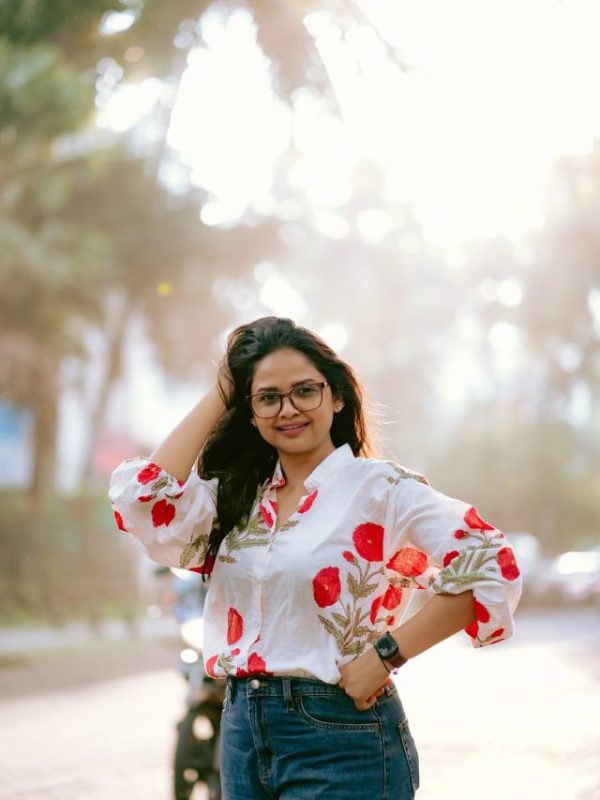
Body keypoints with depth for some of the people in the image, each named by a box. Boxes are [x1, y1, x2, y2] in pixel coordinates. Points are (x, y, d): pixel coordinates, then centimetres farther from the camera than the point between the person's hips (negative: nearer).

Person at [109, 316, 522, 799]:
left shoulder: (378, 487, -9)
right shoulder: (238, 496, 9)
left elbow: (490, 568, -18)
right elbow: (145, 498, -8)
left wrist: (386, 655, -19)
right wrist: (219, 395, -1)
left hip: (340, 740, -6)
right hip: (244, 730, 6)